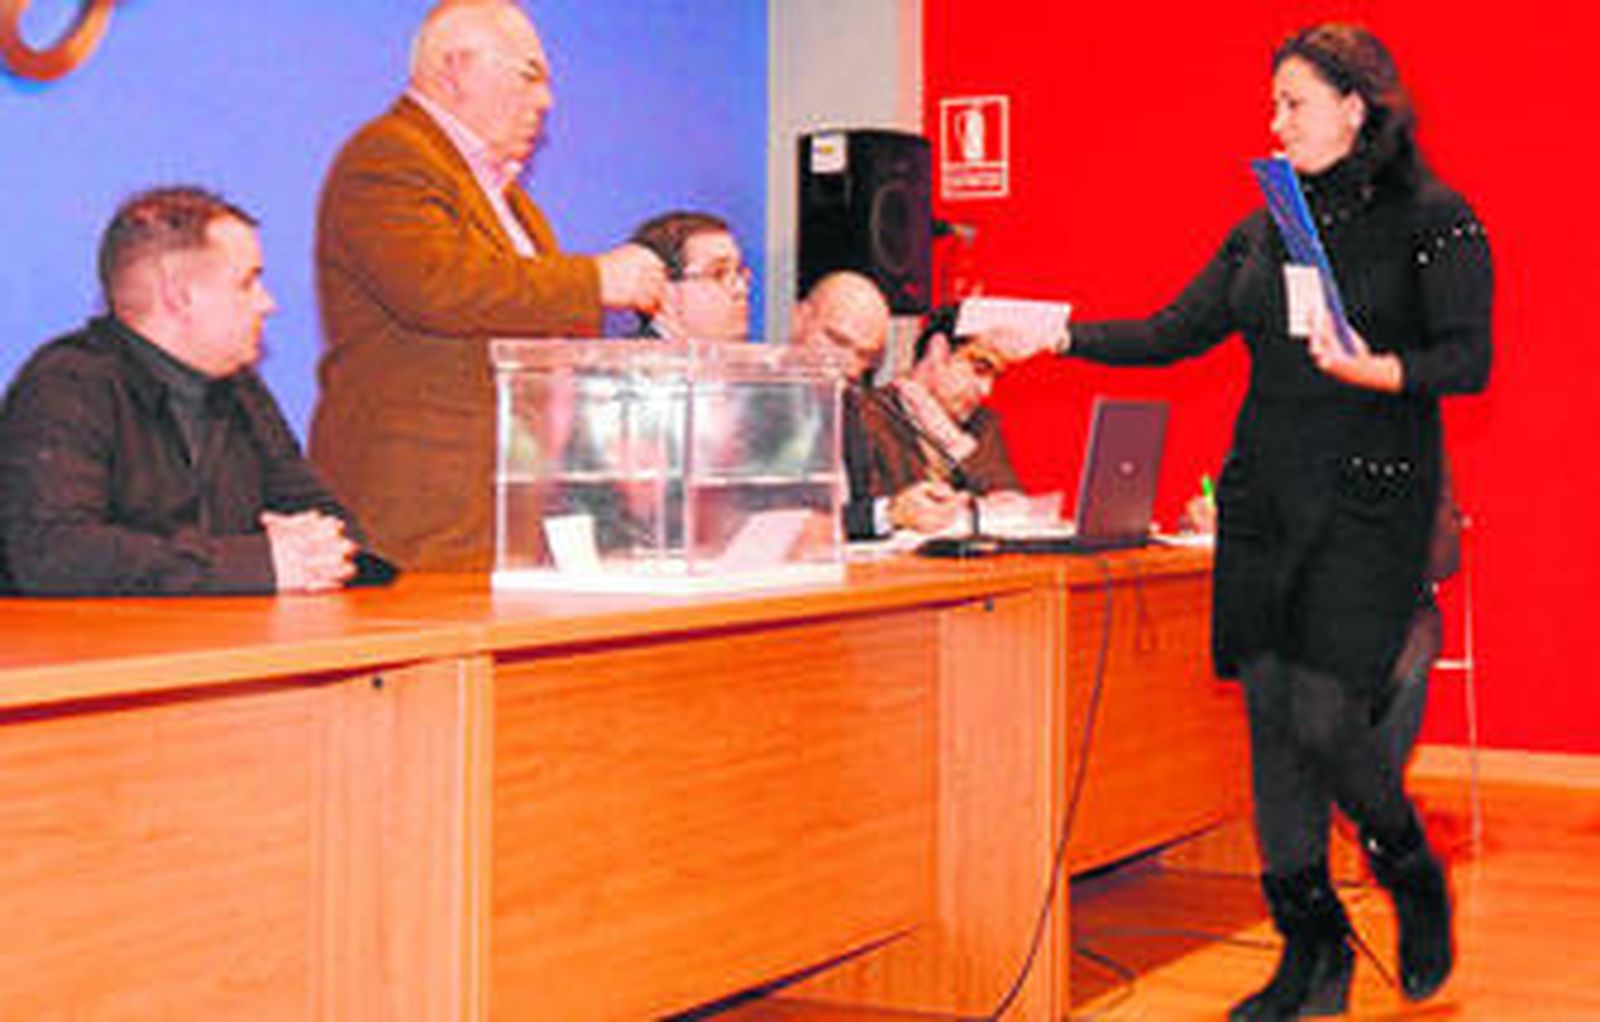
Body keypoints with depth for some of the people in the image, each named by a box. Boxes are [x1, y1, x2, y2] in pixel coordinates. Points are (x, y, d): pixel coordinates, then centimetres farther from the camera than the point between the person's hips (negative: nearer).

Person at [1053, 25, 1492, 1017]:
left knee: (1324, 717, -12)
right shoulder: (1265, 228, 15)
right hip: (1262, 500, 6)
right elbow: (1174, 334, 14)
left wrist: (1378, 370, -26)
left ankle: (1416, 881, 17)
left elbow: (1469, 358, -10)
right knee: (1272, 722, 4)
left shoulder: (1435, 220, -2)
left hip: (1370, 503, -6)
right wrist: (1059, 333, 5)